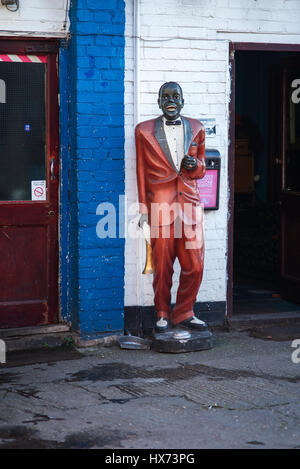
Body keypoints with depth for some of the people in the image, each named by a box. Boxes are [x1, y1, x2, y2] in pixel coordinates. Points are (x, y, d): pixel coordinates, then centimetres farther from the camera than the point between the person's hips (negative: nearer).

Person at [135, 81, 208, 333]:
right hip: (160, 206, -2)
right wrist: (144, 210, 4)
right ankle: (163, 314, 18)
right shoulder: (144, 131, 6)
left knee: (194, 265, 0)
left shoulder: (196, 128, 13)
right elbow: (141, 172, 8)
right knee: (162, 266, 1)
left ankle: (184, 313, 17)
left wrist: (194, 165, -5)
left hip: (190, 204, 2)